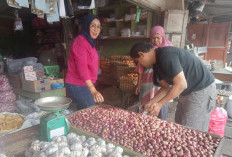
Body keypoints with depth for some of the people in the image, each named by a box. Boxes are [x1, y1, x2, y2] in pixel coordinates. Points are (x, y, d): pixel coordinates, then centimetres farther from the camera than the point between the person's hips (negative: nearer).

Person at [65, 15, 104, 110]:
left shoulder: (89, 42, 15)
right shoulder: (81, 41, -16)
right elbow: (82, 67, -27)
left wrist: (92, 87, 22)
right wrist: (93, 91, -34)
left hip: (84, 85, 10)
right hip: (77, 86, -9)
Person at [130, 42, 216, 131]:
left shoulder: (166, 55, -26)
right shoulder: (157, 63, 4)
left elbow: (181, 84, -28)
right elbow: (166, 87, 7)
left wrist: (160, 104, -21)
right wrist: (150, 103, -1)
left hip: (202, 90, -9)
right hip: (188, 91, 9)